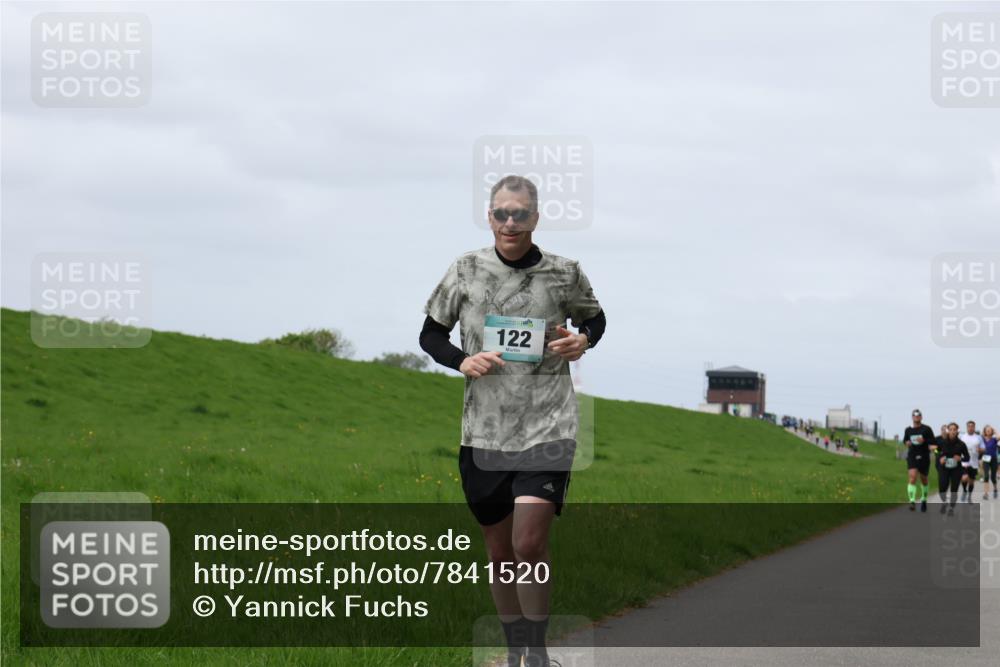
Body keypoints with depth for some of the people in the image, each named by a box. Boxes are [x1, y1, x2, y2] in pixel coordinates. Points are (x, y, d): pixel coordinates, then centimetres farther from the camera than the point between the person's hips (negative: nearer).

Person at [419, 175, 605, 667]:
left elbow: (594, 317, 19)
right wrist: (461, 361, -9)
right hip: (484, 432, 2)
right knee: (500, 552, 11)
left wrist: (584, 340, -4)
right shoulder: (467, 270, 1)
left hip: (547, 428, -2)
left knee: (529, 543, -17)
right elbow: (430, 334, 11)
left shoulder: (564, 274, 0)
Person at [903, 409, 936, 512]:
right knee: (912, 477, -18)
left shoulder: (926, 429, -2)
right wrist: (906, 443, -1)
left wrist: (924, 441, -21)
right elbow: (905, 439, 22)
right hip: (912, 456, 1)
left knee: (924, 479, 13)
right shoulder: (908, 430, 7)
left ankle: (924, 500, 35)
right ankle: (912, 501, -24)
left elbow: (933, 442, -4)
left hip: (924, 457, -1)